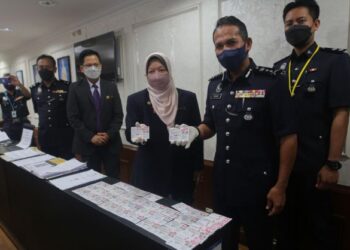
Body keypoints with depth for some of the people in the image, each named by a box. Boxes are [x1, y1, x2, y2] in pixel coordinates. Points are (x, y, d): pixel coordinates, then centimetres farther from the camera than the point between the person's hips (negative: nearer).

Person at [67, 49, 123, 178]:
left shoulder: (111, 87, 5)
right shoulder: (75, 88, 0)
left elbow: (118, 115, 2)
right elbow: (73, 117, -4)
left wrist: (109, 134, -11)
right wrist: (90, 137, -13)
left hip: (111, 142, 2)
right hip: (87, 143, -1)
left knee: (113, 179, 8)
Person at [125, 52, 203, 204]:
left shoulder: (188, 98, 0)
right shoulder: (136, 100, -1)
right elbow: (129, 132, -6)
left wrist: (197, 167, 3)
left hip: (182, 172, 1)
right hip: (149, 173, 0)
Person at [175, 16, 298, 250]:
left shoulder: (270, 82, -14)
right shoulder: (215, 84, 5)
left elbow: (288, 137, -14)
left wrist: (280, 186, -13)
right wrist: (196, 131, -9)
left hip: (258, 184, -5)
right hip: (222, 181, 5)